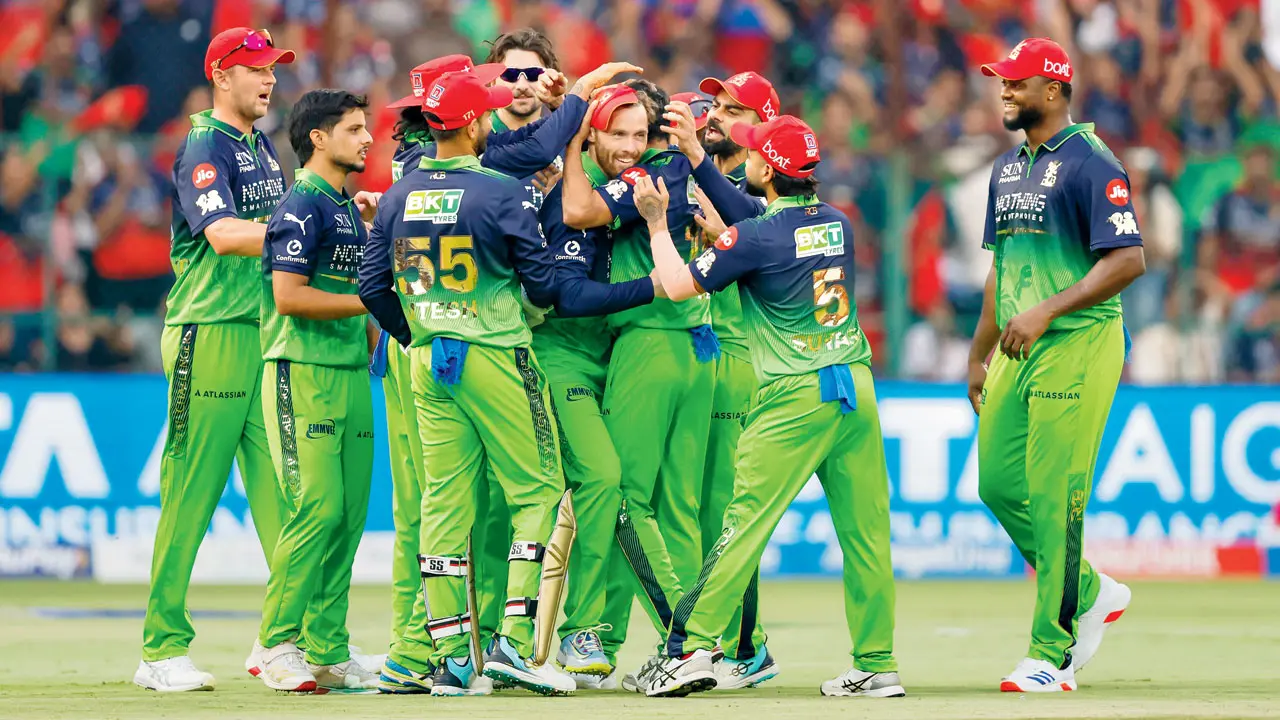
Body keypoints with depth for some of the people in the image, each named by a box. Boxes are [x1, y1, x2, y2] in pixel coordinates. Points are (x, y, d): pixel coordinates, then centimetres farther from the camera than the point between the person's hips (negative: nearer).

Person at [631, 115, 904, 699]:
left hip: (795, 395, -6)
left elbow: (679, 284, -3)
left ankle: (692, 649, -7)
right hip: (857, 386, 6)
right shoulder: (837, 224, 11)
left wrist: (657, 222, 8)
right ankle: (877, 665, 5)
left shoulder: (757, 236, -9)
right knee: (865, 530, 5)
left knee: (745, 520, -5)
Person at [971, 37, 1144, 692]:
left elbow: (1130, 259, -18)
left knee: (1053, 496, -10)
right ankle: (1090, 592, 25)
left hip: (1077, 346, -9)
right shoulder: (1008, 170, 17)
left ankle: (1053, 656, -6)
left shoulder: (1090, 164, -10)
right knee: (998, 484, 6)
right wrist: (979, 355, 20)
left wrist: (1047, 312, -22)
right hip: (1019, 352, 9)